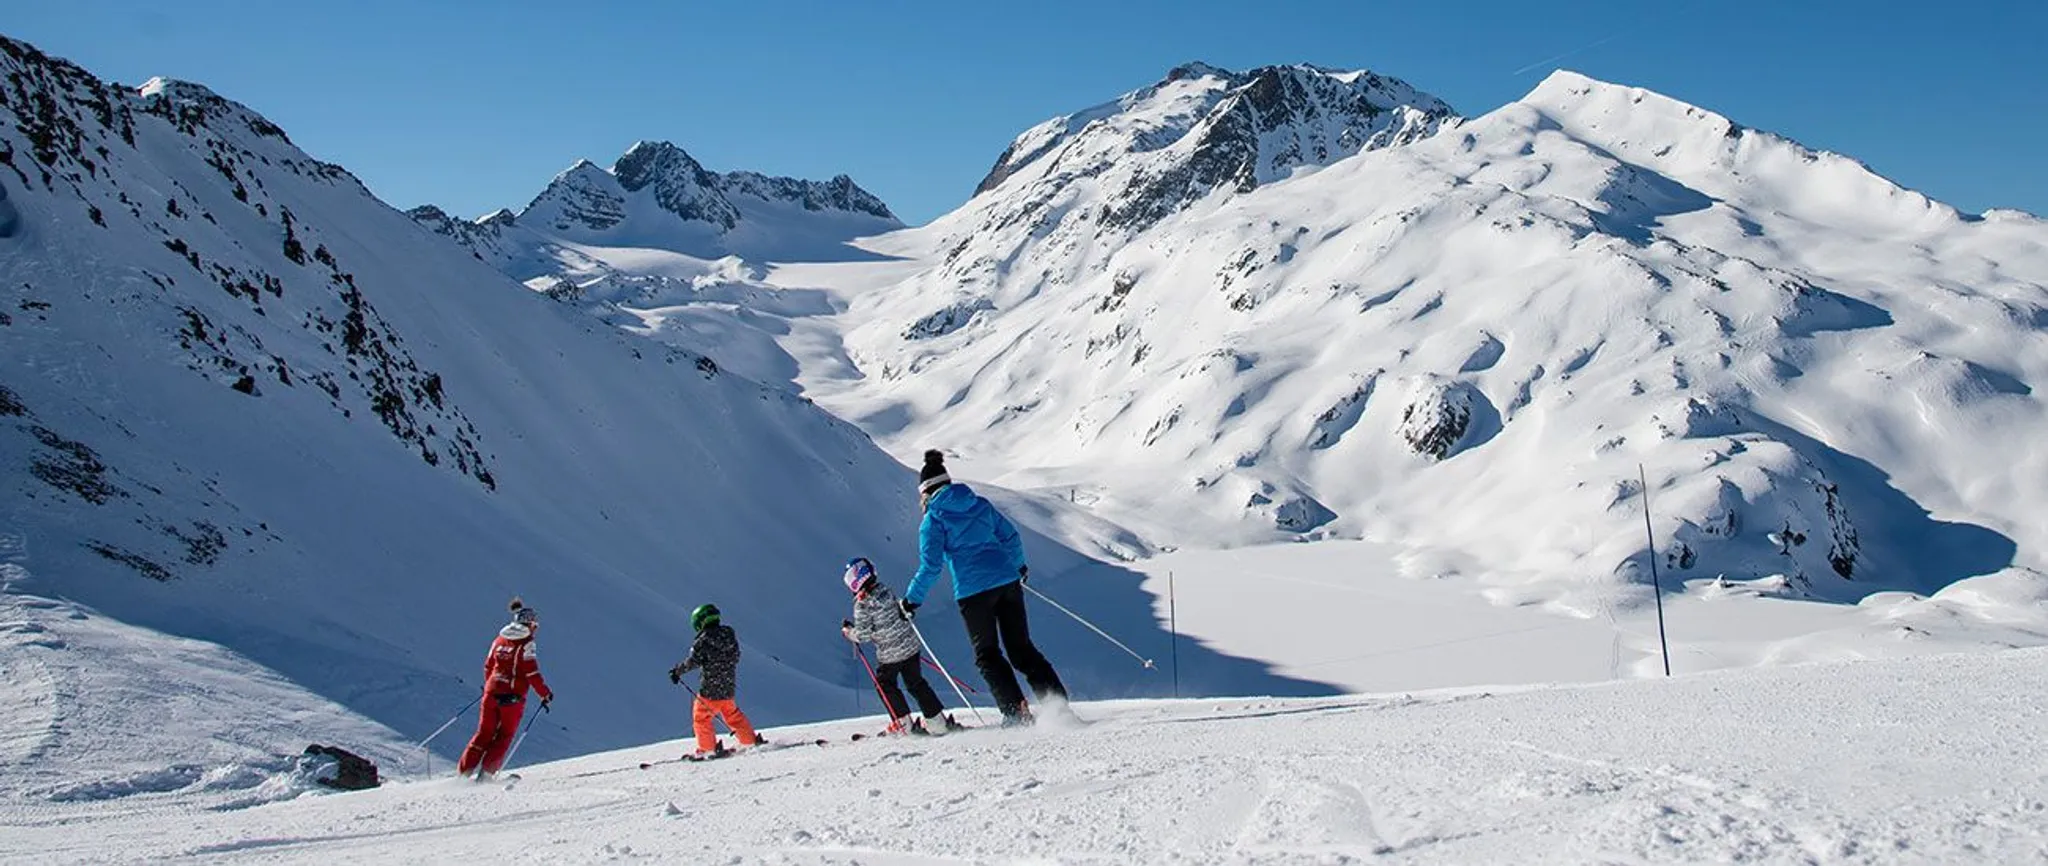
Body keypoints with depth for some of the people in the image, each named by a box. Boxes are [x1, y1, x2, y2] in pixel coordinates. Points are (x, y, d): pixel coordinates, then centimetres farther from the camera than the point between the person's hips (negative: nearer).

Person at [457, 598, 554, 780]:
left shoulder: (500, 639, 11)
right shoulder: (526, 642, -8)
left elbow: (488, 666, 19)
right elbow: (531, 672, -13)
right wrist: (545, 693, -4)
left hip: (492, 692, 5)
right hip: (513, 696, -5)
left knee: (485, 732, 14)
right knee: (505, 734, 8)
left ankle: (464, 770, 10)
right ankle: (487, 770, -1)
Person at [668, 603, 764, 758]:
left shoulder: (704, 640, -15)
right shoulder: (730, 635, 5)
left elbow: (694, 661, -18)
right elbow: (735, 657, 14)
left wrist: (677, 671, -5)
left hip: (710, 688, -7)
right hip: (729, 686, 7)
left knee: (701, 716, 8)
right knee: (732, 714, 23)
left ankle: (708, 749, 10)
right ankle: (751, 740, 26)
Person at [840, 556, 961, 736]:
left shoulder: (862, 604, -16)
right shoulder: (886, 591, 4)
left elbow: (863, 635, -15)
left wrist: (848, 631, 3)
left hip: (890, 654, -6)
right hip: (912, 646, 6)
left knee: (885, 684, 18)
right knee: (916, 683, 16)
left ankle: (904, 723, 17)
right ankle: (937, 721, 10)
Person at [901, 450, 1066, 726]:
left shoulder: (933, 519, -2)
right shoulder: (980, 504, 13)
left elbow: (931, 565, -6)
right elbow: (1010, 536, 17)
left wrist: (912, 598, 5)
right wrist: (1019, 565, 35)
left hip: (973, 591, -5)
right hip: (1007, 581, 5)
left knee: (987, 655, 8)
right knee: (1022, 648, 12)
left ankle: (1017, 711, -3)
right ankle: (1057, 700, 2)